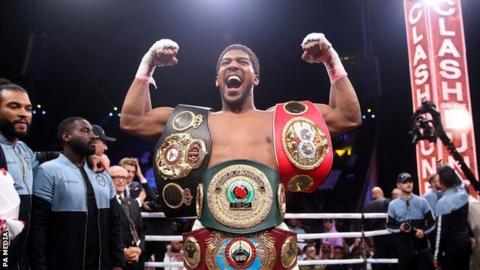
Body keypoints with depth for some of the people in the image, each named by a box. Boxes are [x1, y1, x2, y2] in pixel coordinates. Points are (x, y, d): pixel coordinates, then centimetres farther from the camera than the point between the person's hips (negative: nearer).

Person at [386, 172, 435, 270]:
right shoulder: (393, 205, 2)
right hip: (404, 247, 0)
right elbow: (389, 225, 7)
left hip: (421, 245, 0)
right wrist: (400, 228, -13)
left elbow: (432, 222, 4)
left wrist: (424, 231, -14)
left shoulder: (422, 202, 1)